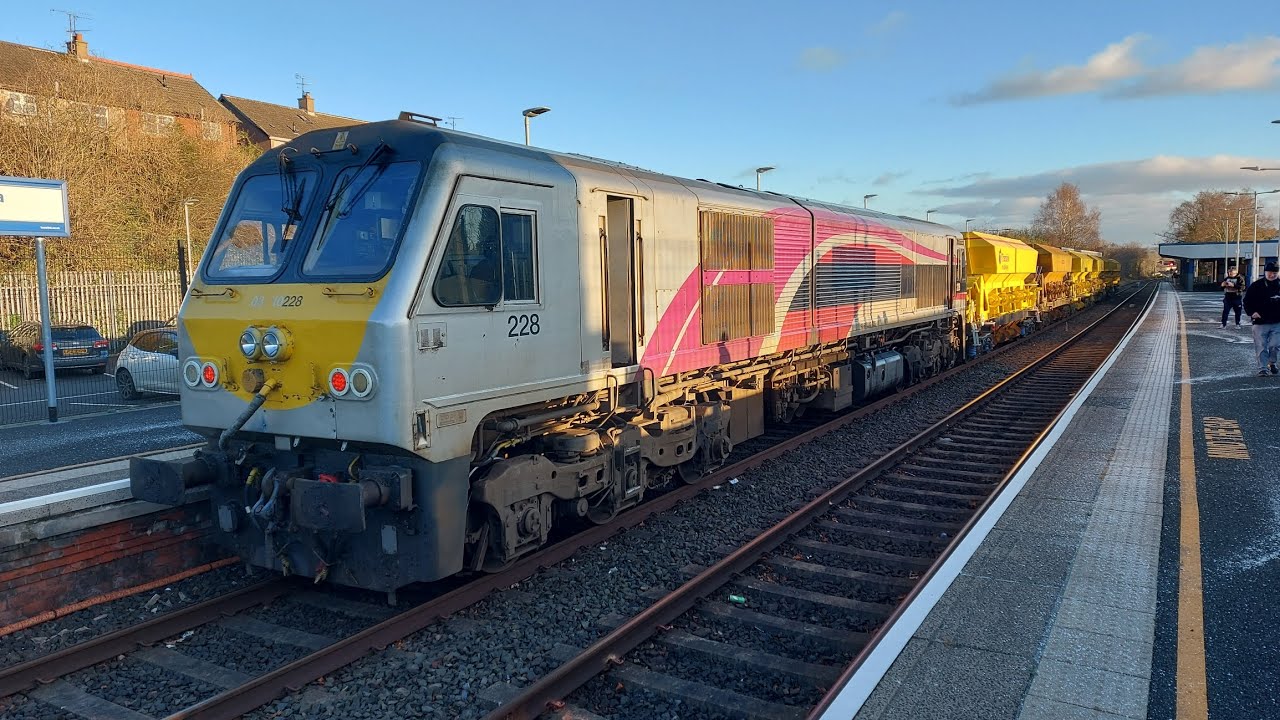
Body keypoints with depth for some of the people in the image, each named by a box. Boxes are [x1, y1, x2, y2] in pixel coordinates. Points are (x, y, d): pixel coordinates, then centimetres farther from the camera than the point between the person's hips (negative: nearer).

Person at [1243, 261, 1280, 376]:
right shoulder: (1256, 285, -2)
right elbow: (1247, 301, 2)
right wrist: (1252, 312, -10)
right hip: (1260, 322, -1)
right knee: (1261, 347, -1)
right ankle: (1262, 369, 6)